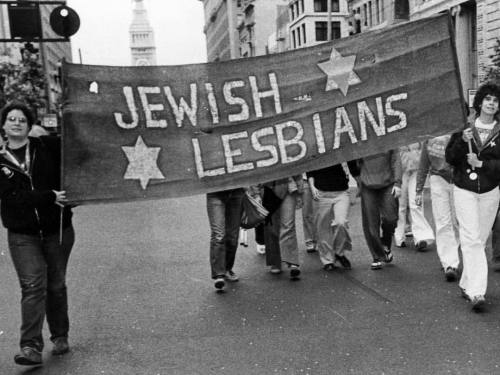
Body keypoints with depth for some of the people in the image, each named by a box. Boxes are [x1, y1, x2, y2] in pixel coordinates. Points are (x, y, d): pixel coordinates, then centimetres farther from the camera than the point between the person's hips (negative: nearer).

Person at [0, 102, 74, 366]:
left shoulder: (47, 147, 2)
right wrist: (49, 197, -21)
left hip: (57, 229, 1)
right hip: (22, 235, -1)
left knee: (56, 285, 10)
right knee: (32, 286, -10)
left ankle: (60, 338, 26)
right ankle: (31, 347, -9)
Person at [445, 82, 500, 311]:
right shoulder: (463, 126, 1)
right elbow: (449, 158, -1)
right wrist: (462, 141, -15)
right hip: (464, 190, -2)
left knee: (480, 241, 8)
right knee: (471, 240, -9)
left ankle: (466, 285, 22)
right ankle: (476, 292, -12)